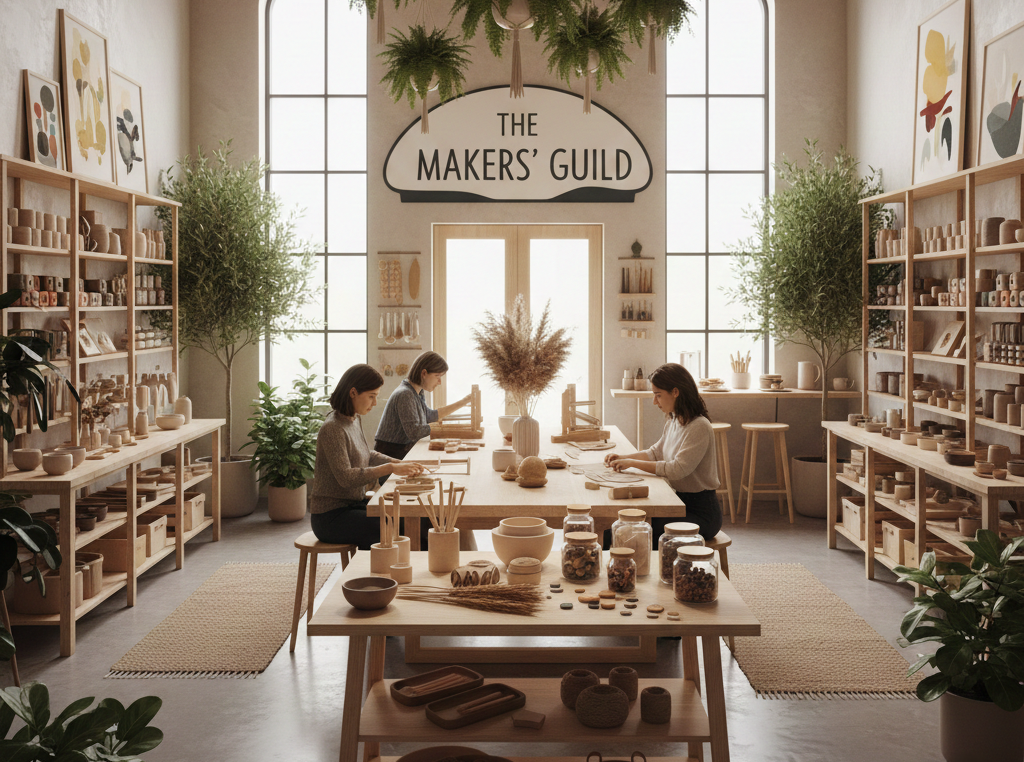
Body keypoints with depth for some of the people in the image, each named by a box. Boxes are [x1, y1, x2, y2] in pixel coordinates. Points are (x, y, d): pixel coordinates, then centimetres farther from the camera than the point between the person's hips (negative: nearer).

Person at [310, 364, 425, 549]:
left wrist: (400, 464, 6)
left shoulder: (355, 420, 8)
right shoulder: (332, 428, -20)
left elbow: (366, 454, 22)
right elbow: (345, 477, -26)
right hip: (330, 516, -9)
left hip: (354, 505, 9)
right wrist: (390, 469, -26)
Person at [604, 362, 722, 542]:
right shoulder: (673, 422, 9)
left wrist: (632, 463, -20)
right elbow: (656, 452, 21)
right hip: (680, 503, 8)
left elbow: (677, 470, -25)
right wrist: (623, 458, 5)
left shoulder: (699, 427, -20)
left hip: (701, 512, -8)